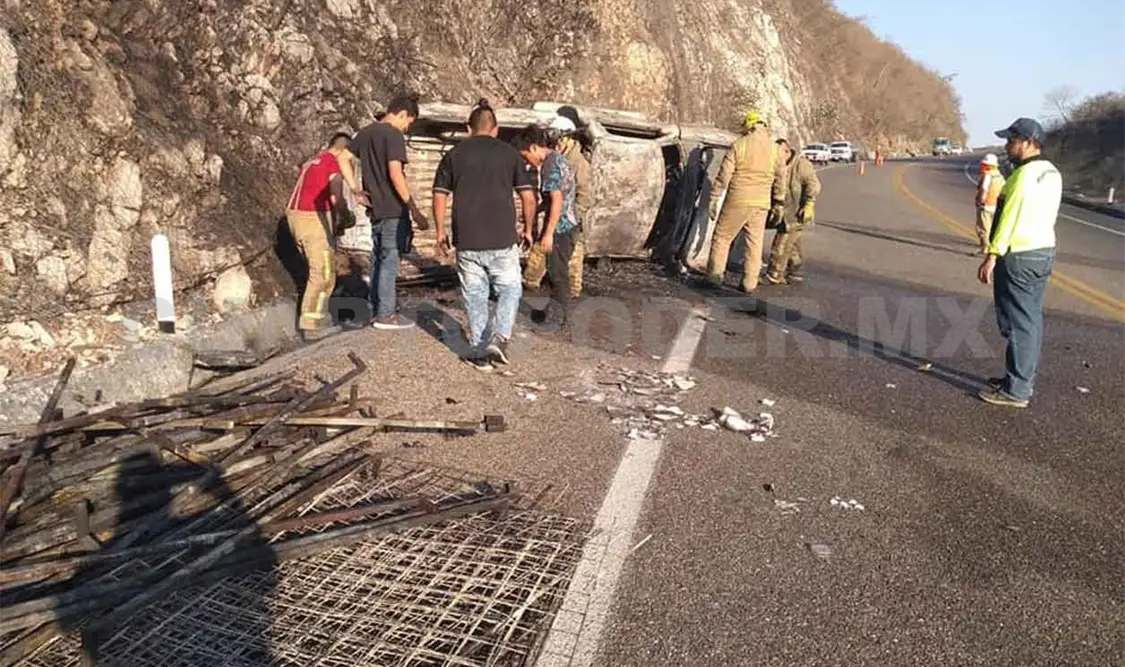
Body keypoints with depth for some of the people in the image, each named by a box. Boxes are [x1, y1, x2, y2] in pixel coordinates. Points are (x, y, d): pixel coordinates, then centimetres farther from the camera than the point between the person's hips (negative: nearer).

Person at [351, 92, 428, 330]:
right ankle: (385, 315, 3)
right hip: (393, 209, -8)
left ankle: (376, 310, 22)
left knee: (378, 259, 15)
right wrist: (414, 209, -19)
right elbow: (395, 174, -20)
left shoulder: (365, 133, 12)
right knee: (389, 261, -2)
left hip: (375, 208, 8)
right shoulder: (394, 135, -13)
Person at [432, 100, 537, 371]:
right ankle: (499, 338, -5)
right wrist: (528, 229, 13)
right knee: (510, 289, 14)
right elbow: (528, 197, 2)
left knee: (475, 296, 10)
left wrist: (440, 232, 13)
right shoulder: (509, 153, 4)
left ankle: (479, 353, 14)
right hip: (503, 239, -1)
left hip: (466, 240, 1)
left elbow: (439, 197, 4)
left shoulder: (454, 155, 5)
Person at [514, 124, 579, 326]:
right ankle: (554, 310, 30)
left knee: (558, 273, 2)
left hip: (560, 228, -10)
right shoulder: (560, 159, 12)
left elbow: (557, 200, -23)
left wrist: (548, 233, -22)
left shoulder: (550, 165, -17)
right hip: (569, 225, 10)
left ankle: (559, 317, 12)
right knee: (557, 271, 18)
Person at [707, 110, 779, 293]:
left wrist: (713, 199, -1)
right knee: (754, 243, 9)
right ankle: (749, 283, 10)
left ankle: (716, 273, 9)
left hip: (738, 201, -3)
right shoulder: (774, 149, 5)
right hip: (761, 203, 3)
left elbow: (723, 176, -7)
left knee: (722, 236, 9)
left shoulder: (739, 145, -5)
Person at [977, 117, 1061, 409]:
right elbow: (1045, 216, 16)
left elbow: (1008, 220, -20)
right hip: (1044, 252, 10)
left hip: (1019, 256, -10)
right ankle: (1024, 379, 25)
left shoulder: (1024, 175, -18)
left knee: (1018, 323, -5)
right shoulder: (1052, 174, 12)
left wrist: (991, 258, -18)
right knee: (1031, 319, 15)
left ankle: (1017, 391, 0)